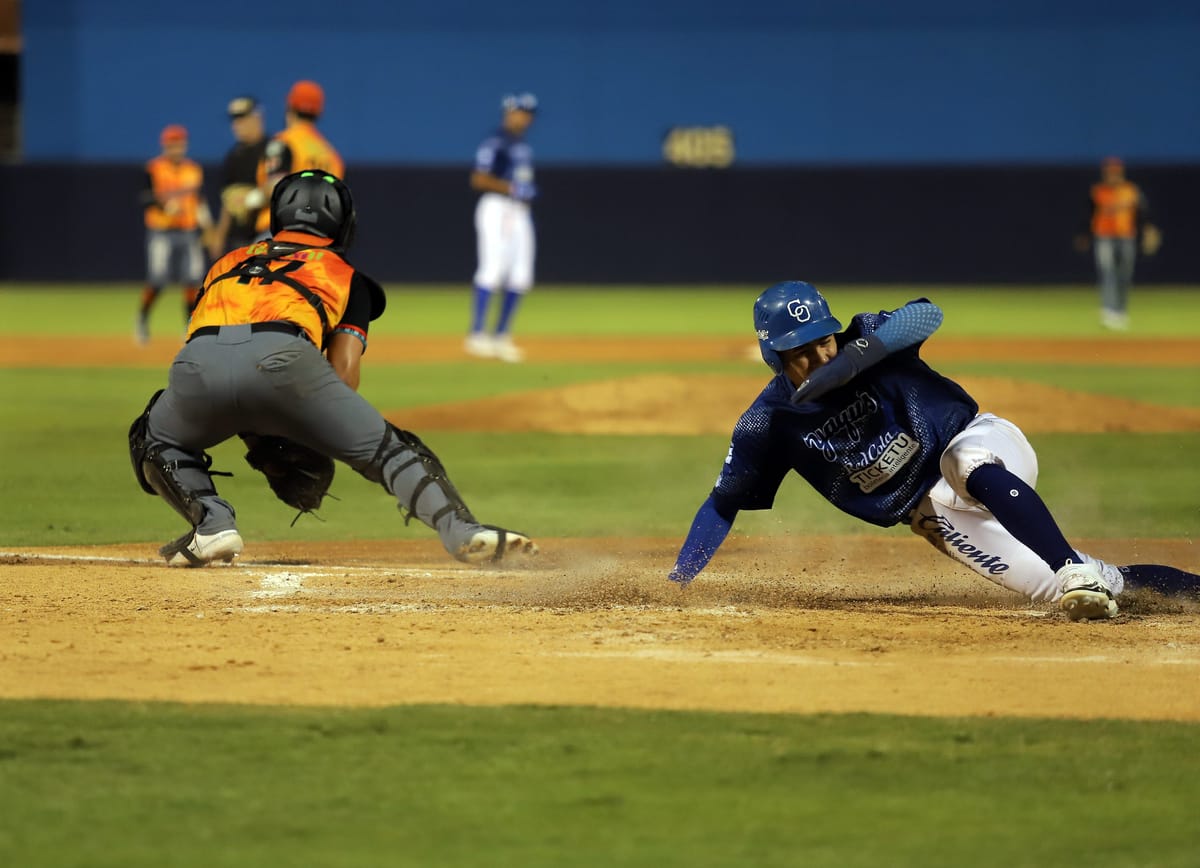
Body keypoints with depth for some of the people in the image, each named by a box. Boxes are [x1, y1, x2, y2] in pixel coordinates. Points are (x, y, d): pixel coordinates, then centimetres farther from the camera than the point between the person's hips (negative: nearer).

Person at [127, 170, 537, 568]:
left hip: (196, 362, 2)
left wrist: (258, 434, 35)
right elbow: (343, 369, 17)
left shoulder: (228, 262, 39)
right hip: (282, 358, -2)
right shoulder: (345, 276, 31)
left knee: (158, 442, 31)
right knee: (384, 447, 11)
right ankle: (463, 530, -10)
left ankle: (212, 524, 8)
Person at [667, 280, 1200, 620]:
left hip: (978, 442, -2)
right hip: (933, 509, 2)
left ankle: (1079, 572, -44)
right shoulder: (770, 424, -7)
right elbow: (723, 503, 0)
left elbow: (925, 314, -34)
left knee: (971, 467, -41)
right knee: (1063, 593, -14)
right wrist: (678, 581, -8)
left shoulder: (867, 342, -14)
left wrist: (854, 358, -45)